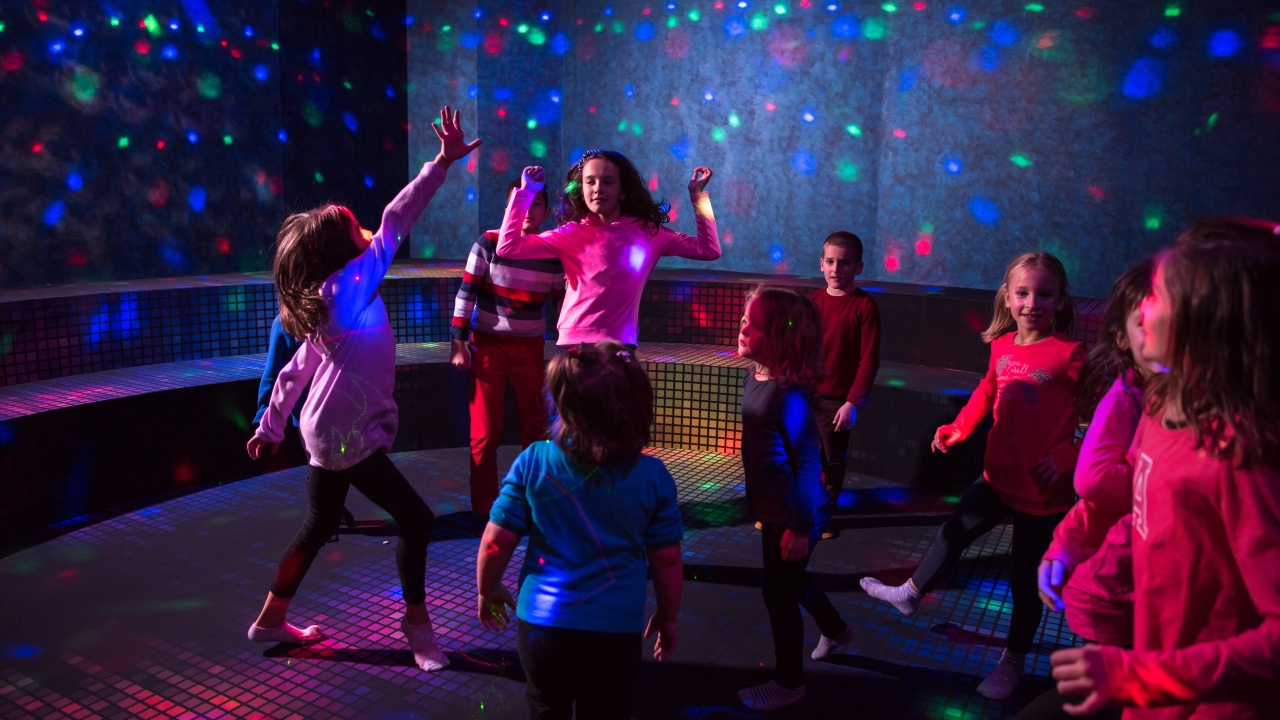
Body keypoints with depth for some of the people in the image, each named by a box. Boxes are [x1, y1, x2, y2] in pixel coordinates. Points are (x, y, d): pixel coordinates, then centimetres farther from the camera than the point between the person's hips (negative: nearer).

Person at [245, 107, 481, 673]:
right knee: (415, 519, -3)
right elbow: (393, 226, -23)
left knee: (319, 527, 21)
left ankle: (271, 621, 34)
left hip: (331, 431, 9)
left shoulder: (324, 303, 7)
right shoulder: (348, 286, -18)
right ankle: (417, 620, 13)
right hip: (346, 435, -9)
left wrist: (270, 428, 23)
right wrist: (443, 163, -23)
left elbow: (297, 370, 14)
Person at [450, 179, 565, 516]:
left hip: (530, 349, 3)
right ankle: (483, 504, 16)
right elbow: (466, 295, -8)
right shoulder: (488, 244, -10)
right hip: (487, 346, -3)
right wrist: (458, 344, -11)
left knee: (536, 427, 10)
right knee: (486, 431, 3)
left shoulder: (554, 253, -1)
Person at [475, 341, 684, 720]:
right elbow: (667, 560, -5)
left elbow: (495, 542, -7)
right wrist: (667, 616, 13)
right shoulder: (653, 475, -13)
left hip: (542, 625, 1)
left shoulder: (533, 462, -14)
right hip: (615, 632, 0)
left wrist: (488, 591, 12)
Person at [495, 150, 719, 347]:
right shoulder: (572, 234, 1)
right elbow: (508, 247, -5)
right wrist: (525, 192, -4)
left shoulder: (648, 232, 5)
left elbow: (709, 249, 6)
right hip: (574, 344, 0)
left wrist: (697, 196, 5)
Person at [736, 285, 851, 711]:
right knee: (791, 579, 27)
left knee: (779, 593, 7)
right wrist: (758, 503, 20)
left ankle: (788, 683, 29)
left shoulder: (788, 393, -29)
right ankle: (835, 630, 54)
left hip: (795, 514, -9)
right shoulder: (756, 377, -3)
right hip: (775, 509, 9)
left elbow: (809, 462, -26)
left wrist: (799, 528, -21)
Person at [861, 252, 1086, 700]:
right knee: (953, 533, 23)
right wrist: (958, 428, 8)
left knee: (1026, 578, 12)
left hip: (1043, 491, -5)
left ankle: (1013, 662, 36)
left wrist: (1066, 457, -25)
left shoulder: (1068, 355, -22)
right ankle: (910, 594, 49)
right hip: (999, 477, 6)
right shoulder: (1002, 346, -4)